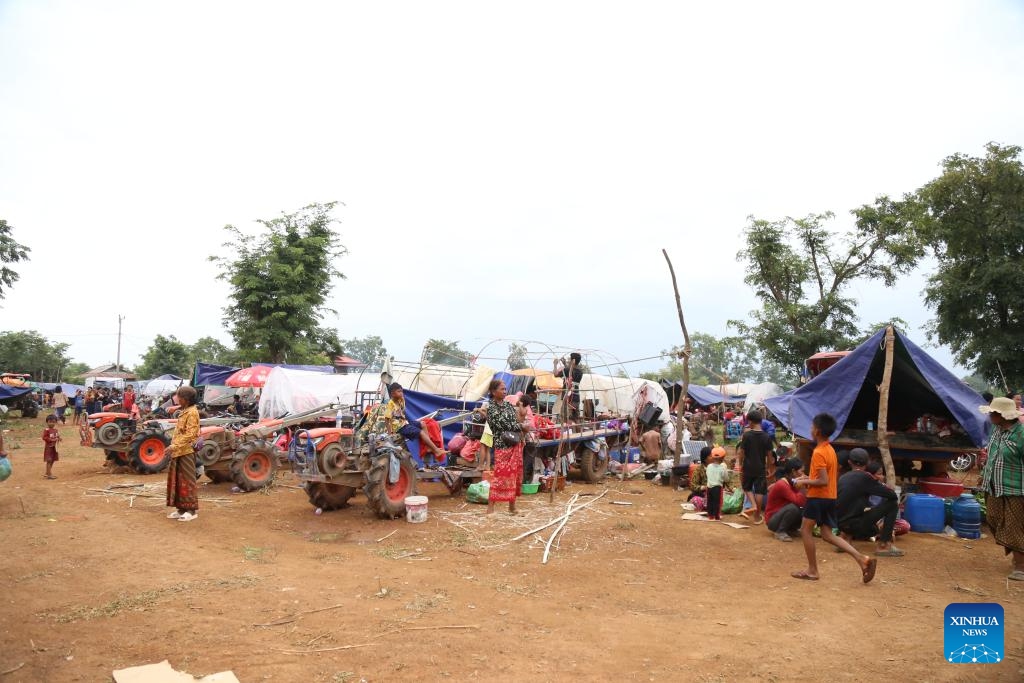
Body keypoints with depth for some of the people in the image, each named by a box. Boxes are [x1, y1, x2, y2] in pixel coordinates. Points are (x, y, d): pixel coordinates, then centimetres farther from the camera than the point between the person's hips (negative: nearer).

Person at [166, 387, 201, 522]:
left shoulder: (192, 412, -14)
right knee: (177, 480, 12)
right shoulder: (184, 412, 15)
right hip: (178, 452, 9)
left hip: (187, 452, -9)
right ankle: (181, 508, 21)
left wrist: (175, 445, -26)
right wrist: (174, 447, 15)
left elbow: (190, 434, -22)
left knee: (187, 480, -3)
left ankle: (192, 510, 4)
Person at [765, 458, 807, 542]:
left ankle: (791, 529, 10)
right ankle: (780, 532, -14)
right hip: (773, 520, -8)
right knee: (793, 507, -33)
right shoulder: (782, 485, -25)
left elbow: (803, 501, -2)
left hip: (783, 515, 8)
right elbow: (798, 502, -33)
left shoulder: (792, 482, 2)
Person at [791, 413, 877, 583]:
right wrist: (809, 478, 16)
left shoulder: (818, 453, -19)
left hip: (818, 497, -9)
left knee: (805, 530, 4)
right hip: (830, 498, 9)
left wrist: (804, 482, -13)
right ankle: (862, 559, 0)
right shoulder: (831, 450, 11)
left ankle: (812, 570, 10)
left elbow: (823, 481, -24)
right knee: (827, 535, 11)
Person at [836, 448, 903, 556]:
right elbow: (892, 495, -6)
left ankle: (846, 535, 15)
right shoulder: (864, 477, -7)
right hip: (856, 524, -7)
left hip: (841, 524, 7)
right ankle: (883, 545, 0)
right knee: (892, 503, 2)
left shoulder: (842, 478, 12)